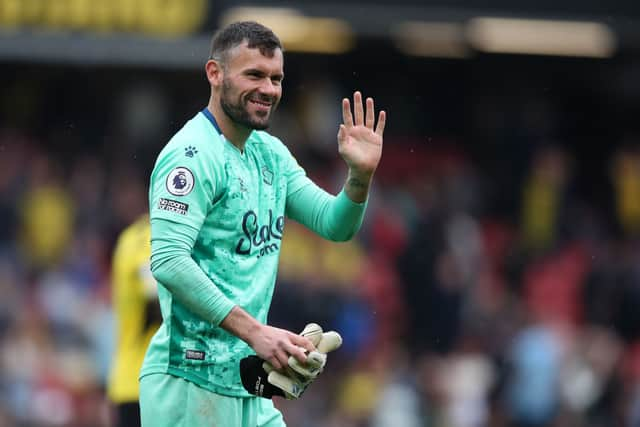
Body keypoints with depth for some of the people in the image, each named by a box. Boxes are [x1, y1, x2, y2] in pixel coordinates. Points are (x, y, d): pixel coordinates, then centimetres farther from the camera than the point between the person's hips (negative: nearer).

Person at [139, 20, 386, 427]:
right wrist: (254, 331, -25)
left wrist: (361, 175, -6)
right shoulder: (193, 154, -13)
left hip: (247, 385, 9)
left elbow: (335, 224, 15)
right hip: (191, 381, -9)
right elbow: (168, 261, -22)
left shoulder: (271, 154, 15)